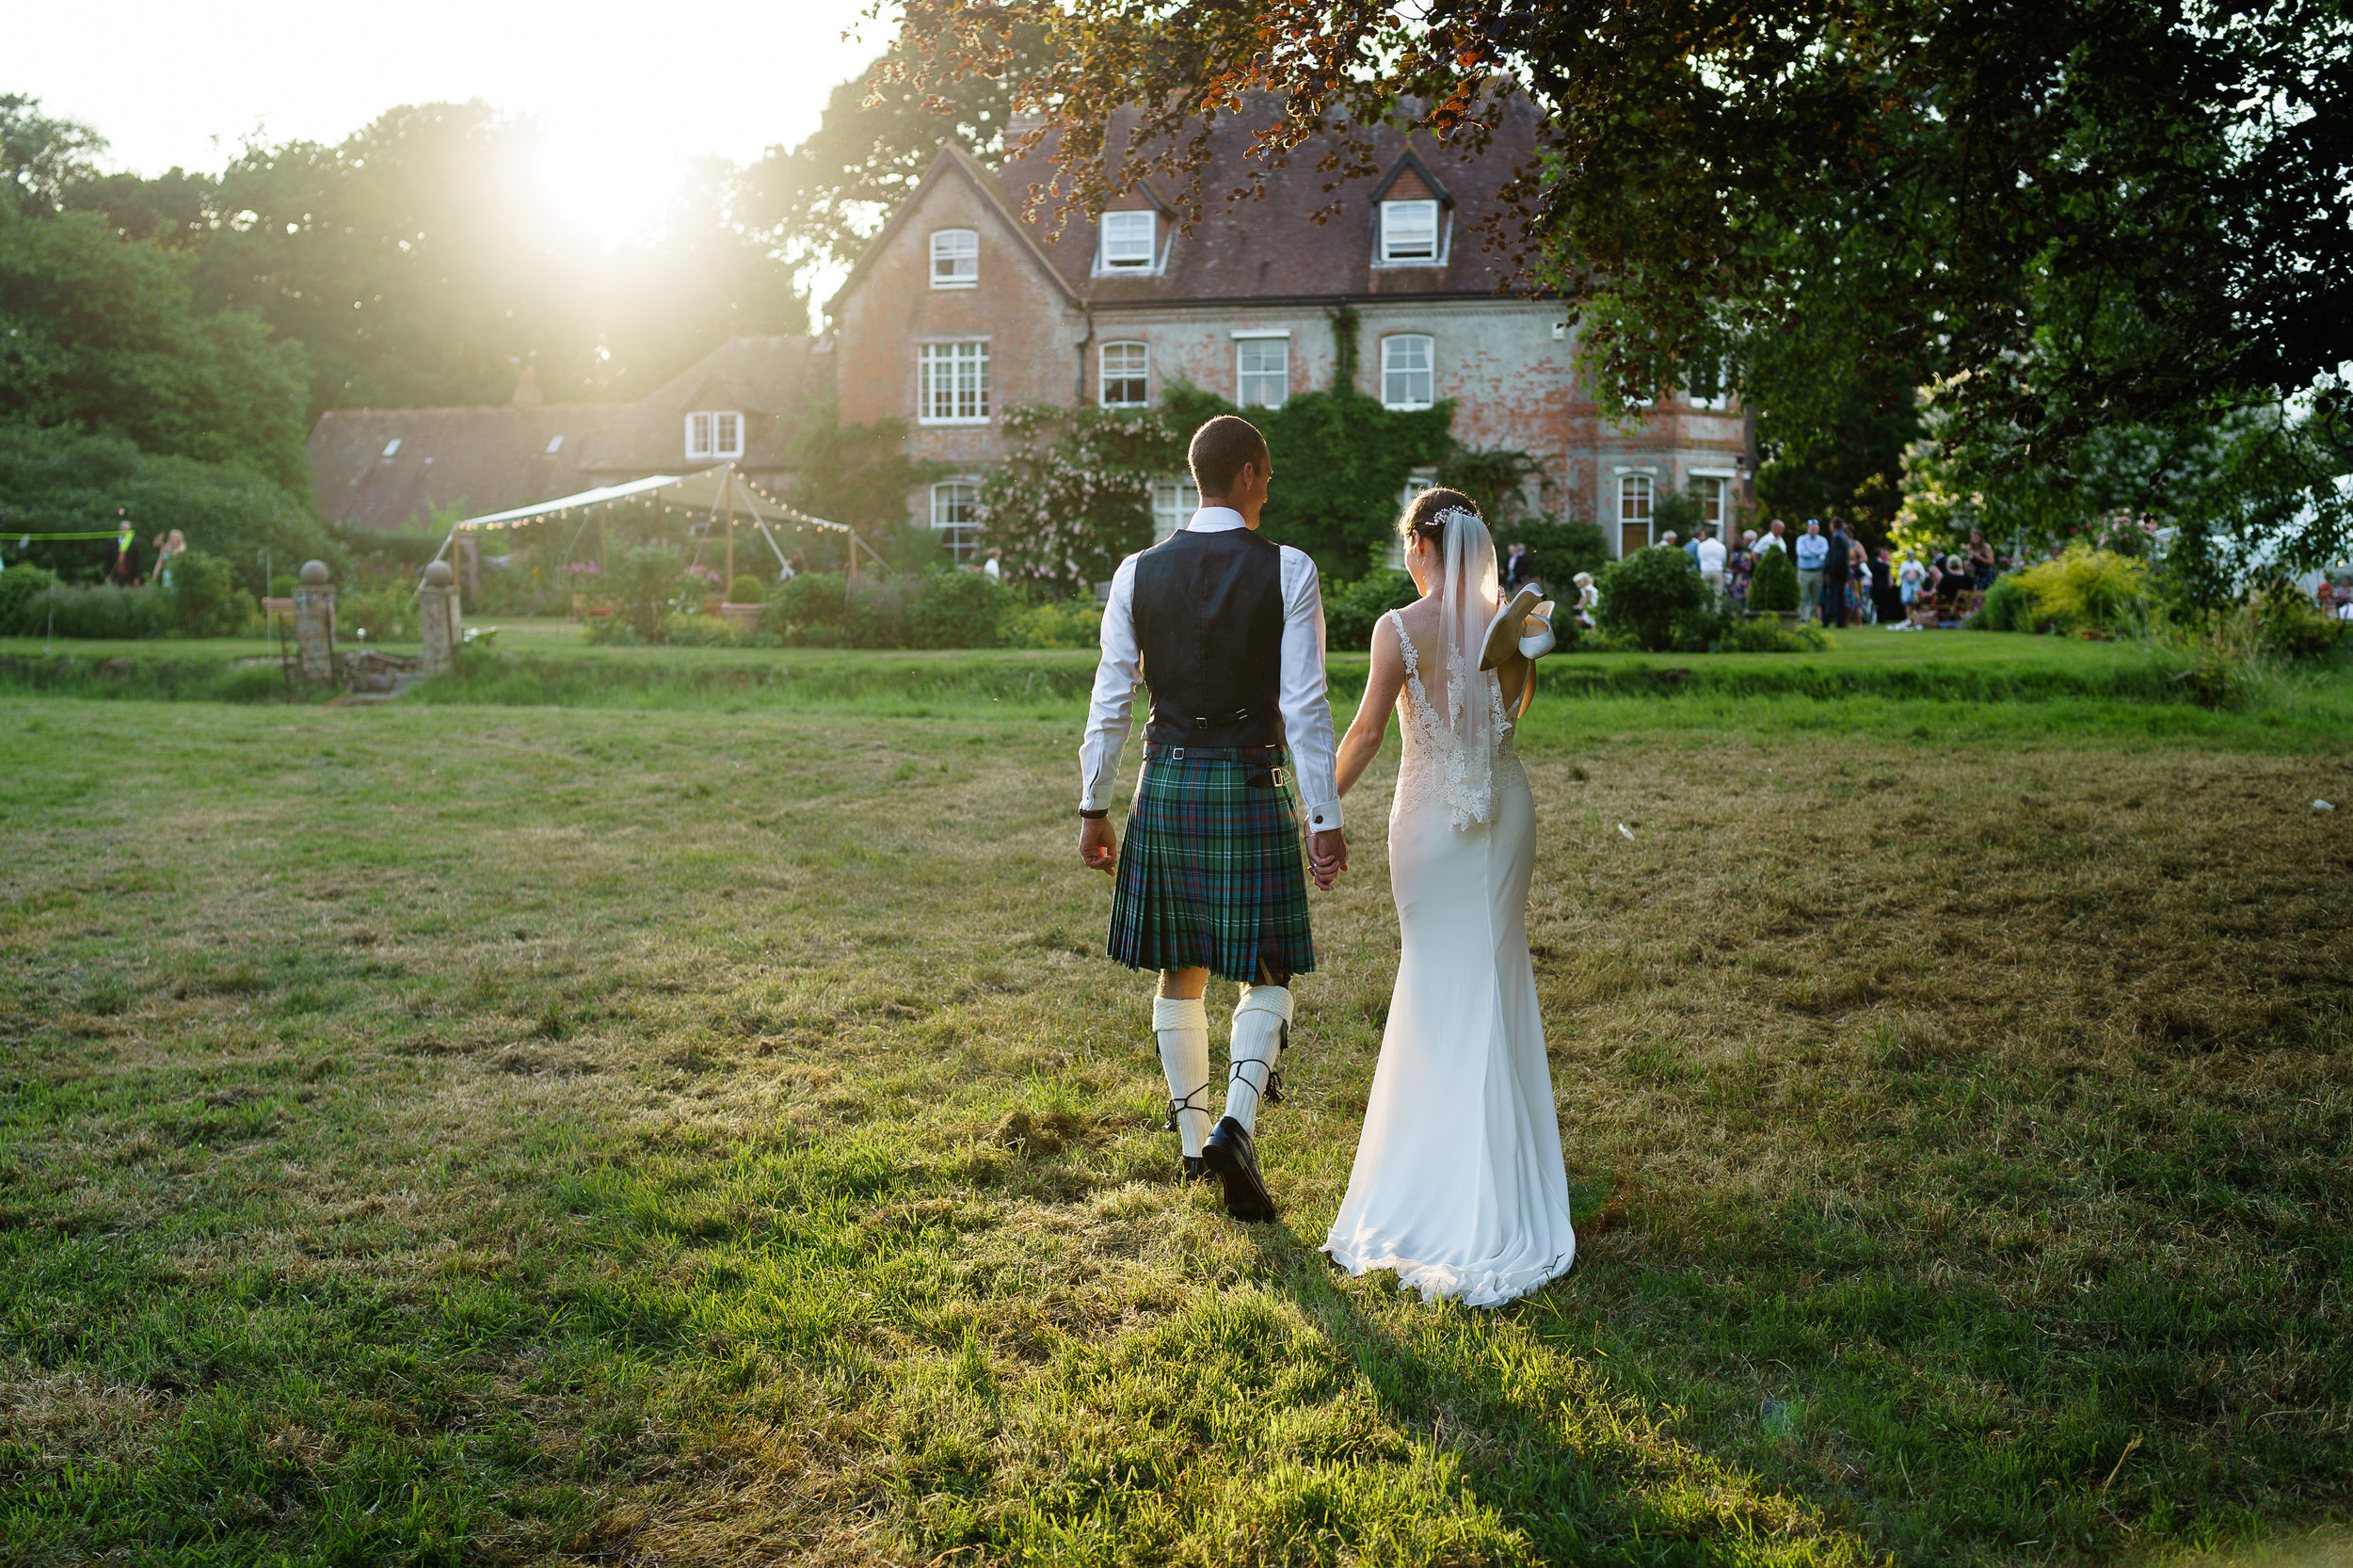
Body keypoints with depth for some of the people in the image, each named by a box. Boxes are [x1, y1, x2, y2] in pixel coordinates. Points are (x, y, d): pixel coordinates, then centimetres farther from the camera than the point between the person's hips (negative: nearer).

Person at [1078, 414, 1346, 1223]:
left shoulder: (1137, 572, 1)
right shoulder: (1288, 571, -7)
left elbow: (1110, 701, 2)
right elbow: (1304, 706, -10)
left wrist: (1094, 807, 10)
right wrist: (1325, 818, -7)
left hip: (1166, 786, 3)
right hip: (1251, 790, -3)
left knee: (1180, 974, 15)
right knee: (1266, 975, 7)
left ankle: (1192, 1140, 25)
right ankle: (1236, 1124, -13)